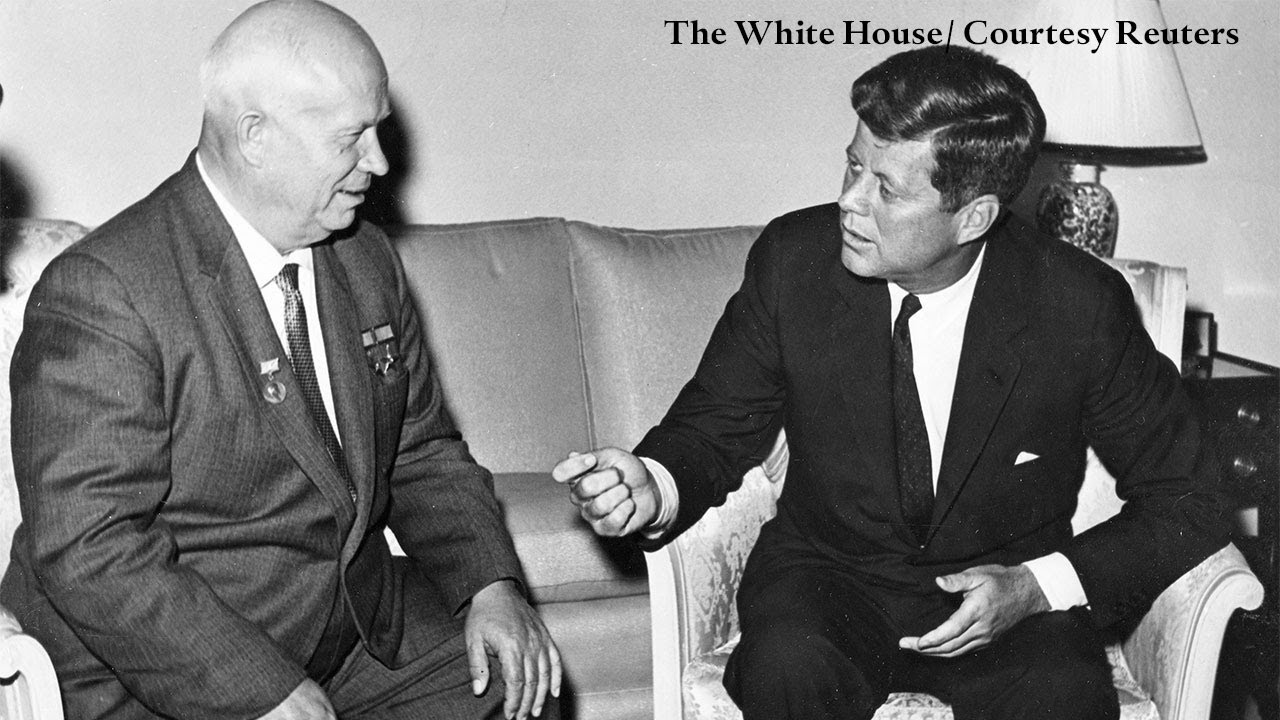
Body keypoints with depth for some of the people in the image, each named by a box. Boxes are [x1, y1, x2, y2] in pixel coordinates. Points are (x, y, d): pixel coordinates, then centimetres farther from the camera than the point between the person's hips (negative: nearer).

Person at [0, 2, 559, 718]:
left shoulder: (367, 260, 6)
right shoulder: (101, 291, -17)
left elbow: (423, 451, 13)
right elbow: (87, 551, -22)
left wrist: (492, 584, -4)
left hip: (361, 628, 6)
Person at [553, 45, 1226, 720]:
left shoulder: (1081, 305, -14)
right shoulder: (792, 259, -10)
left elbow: (1184, 502, -3)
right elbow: (714, 428, 2)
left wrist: (1038, 587, -17)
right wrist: (655, 490, -22)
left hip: (1007, 589, -1)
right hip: (830, 576, 1)